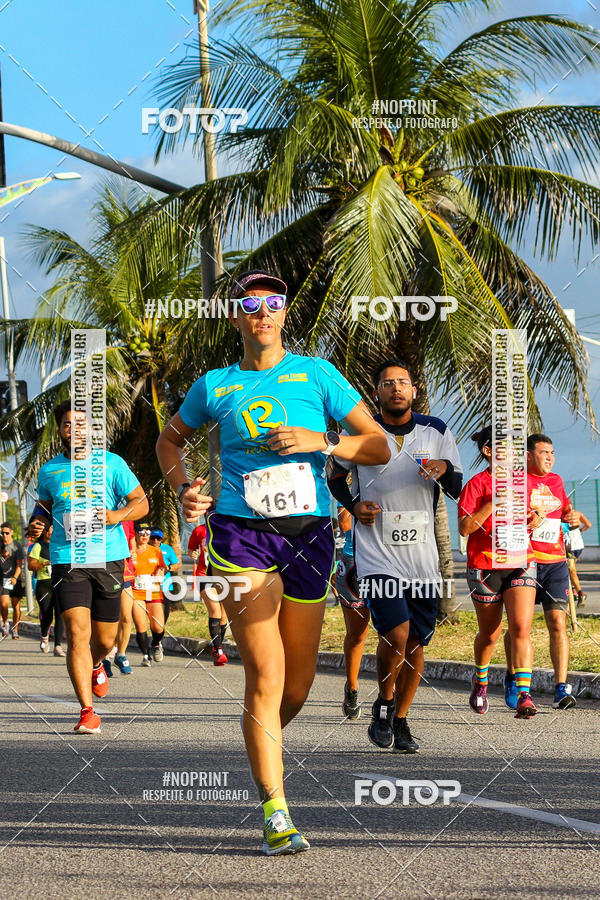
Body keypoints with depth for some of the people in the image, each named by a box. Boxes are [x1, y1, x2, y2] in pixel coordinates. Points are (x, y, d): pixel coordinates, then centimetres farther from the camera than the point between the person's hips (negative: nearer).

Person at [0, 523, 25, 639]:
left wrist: (15, 577, -23)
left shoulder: (17, 546, -4)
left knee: (16, 605, 1)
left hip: (15, 578, -1)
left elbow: (19, 564, -9)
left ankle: (15, 629, 13)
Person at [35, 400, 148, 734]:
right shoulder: (50, 471, 9)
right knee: (77, 634, -15)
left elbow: (141, 502, 5)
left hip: (109, 558, 0)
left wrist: (116, 515, -12)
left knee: (105, 639, 10)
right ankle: (88, 711, -14)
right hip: (67, 560, 0)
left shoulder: (112, 464, 3)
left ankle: (96, 664, 48)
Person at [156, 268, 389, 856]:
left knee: (298, 682, 9)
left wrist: (320, 442, -12)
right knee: (266, 674, -13)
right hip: (241, 533, -2)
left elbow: (379, 447, 5)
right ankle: (275, 814, -11)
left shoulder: (316, 375, 7)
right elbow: (170, 438, 26)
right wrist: (183, 488, 8)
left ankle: (264, 745, 42)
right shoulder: (215, 386, 8)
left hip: (309, 532, 2)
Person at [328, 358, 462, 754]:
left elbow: (458, 491, 6)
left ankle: (400, 721, 21)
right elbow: (336, 476, 17)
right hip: (377, 554, -3)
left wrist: (446, 469, -17)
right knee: (396, 634, -18)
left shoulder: (437, 431, 6)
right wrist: (353, 504, -2)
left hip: (423, 555, 3)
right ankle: (384, 704, 7)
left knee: (416, 642, 5)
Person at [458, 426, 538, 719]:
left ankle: (524, 696, -20)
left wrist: (535, 519, 2)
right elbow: (464, 527, -14)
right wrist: (494, 502, -21)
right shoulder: (476, 484, -6)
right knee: (490, 633, 9)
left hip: (520, 562, 3)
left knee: (521, 628, -15)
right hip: (484, 566, -3)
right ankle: (480, 682, 38)